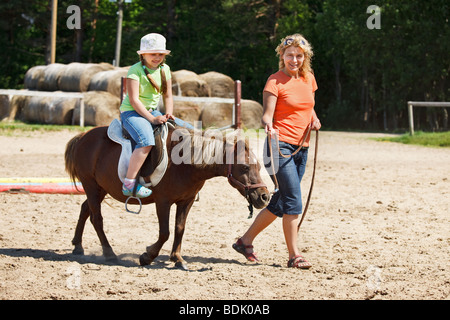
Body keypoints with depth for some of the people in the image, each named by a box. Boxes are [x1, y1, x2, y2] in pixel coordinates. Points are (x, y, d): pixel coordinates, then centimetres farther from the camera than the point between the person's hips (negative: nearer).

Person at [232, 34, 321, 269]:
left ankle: (245, 241, 23)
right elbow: (267, 115, -12)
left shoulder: (308, 79, 13)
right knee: (293, 200, -12)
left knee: (280, 203, 11)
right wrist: (268, 126, -34)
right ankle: (294, 256, -5)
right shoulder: (275, 81, -7)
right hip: (281, 144, -7)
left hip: (301, 148, 7)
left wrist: (314, 120, 5)